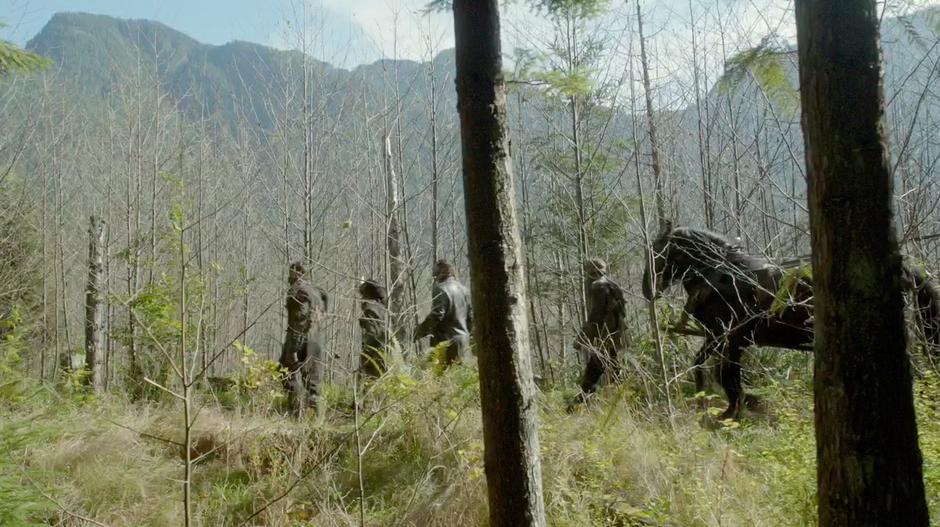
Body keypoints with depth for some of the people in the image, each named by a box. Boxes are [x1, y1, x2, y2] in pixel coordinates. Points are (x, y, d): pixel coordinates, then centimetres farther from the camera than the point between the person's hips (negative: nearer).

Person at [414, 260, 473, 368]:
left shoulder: (441, 289, -10)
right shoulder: (464, 289, 14)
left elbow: (436, 315, -18)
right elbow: (471, 317, 16)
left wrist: (419, 330, -8)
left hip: (447, 342, -8)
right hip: (464, 340, 8)